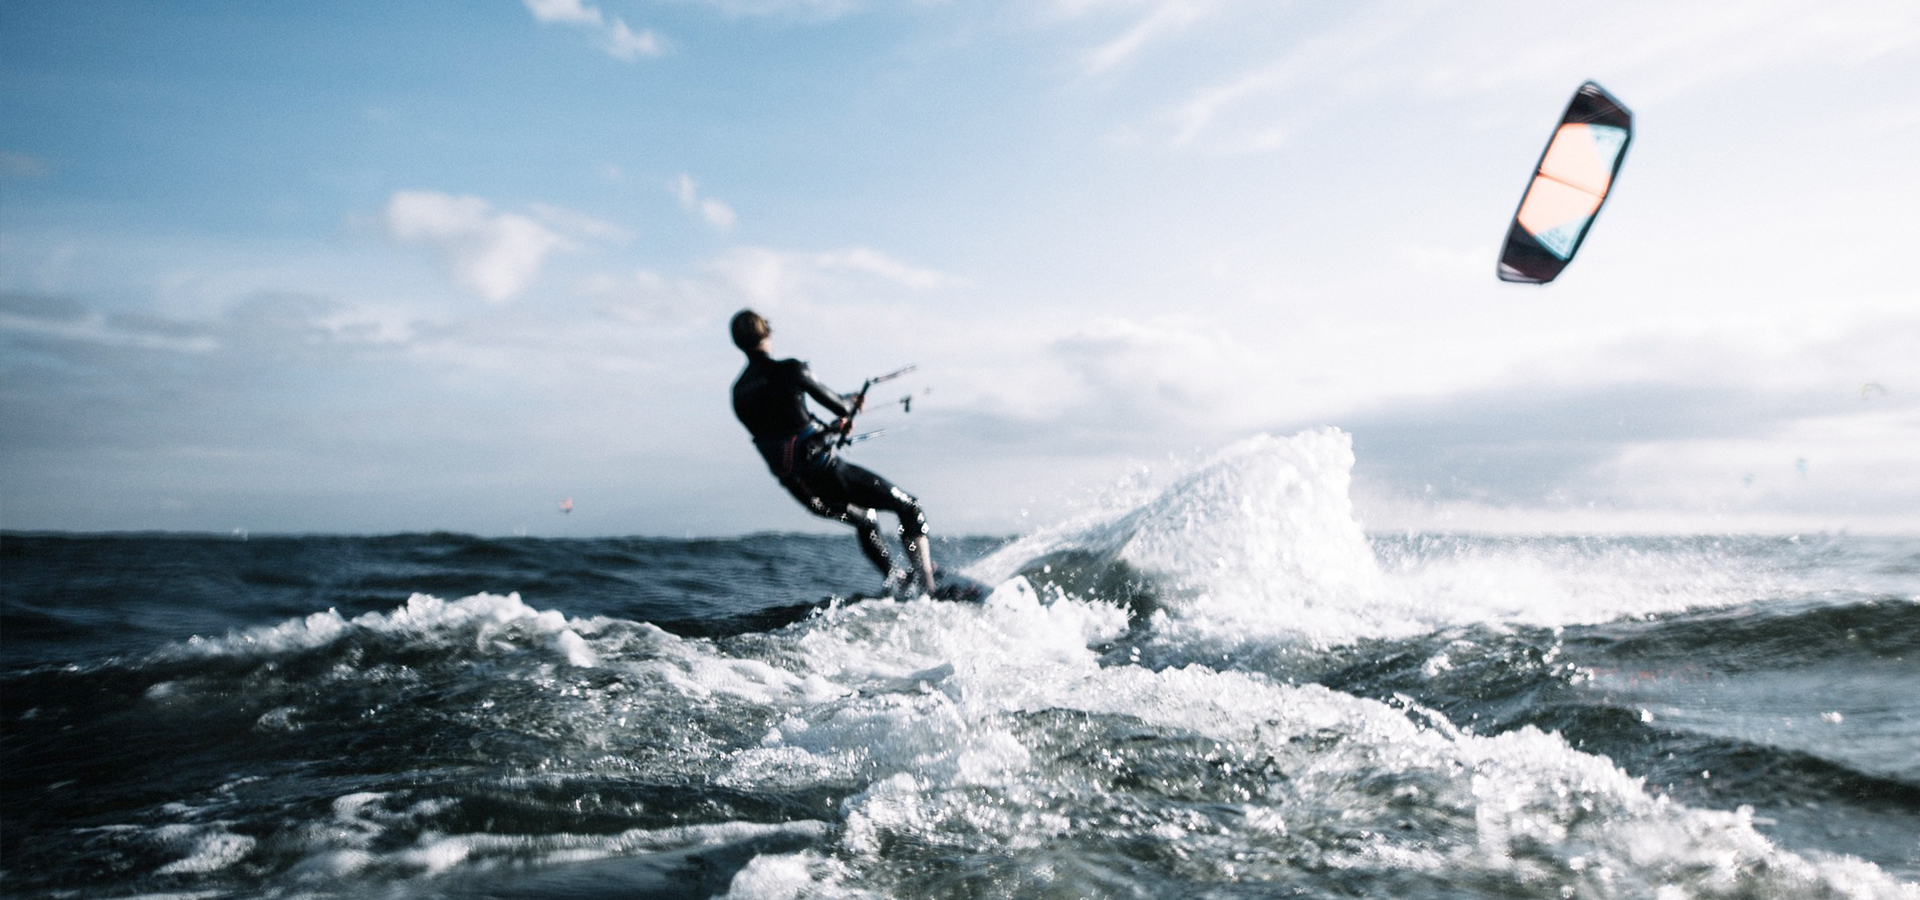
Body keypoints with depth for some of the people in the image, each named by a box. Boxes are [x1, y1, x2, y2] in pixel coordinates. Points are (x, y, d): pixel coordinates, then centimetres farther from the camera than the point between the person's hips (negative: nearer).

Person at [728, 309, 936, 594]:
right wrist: (853, 401, 17)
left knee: (866, 521, 31)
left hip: (796, 487, 7)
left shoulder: (739, 392, 10)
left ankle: (898, 585, 33)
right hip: (825, 471, -7)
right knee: (910, 507, 5)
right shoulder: (788, 370, -11)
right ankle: (926, 584, -3)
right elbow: (840, 406, -8)